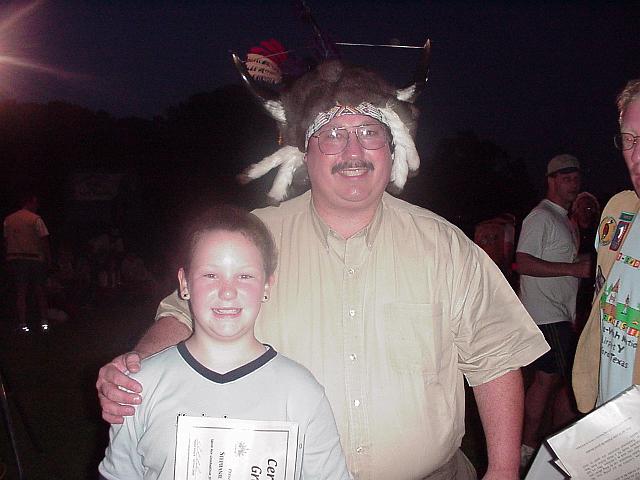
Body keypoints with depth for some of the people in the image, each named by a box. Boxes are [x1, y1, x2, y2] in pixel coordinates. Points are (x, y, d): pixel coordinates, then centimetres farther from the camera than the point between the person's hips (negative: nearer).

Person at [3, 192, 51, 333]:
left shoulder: (8, 220, 8)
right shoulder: (35, 219, -6)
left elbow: (6, 240, 9)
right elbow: (44, 239, -9)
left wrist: (9, 261, 13)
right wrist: (48, 258, -1)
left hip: (15, 259, 3)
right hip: (34, 258, -3)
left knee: (20, 292, 6)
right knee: (39, 291, 7)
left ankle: (22, 324, 4)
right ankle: (44, 322, 6)